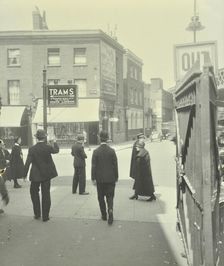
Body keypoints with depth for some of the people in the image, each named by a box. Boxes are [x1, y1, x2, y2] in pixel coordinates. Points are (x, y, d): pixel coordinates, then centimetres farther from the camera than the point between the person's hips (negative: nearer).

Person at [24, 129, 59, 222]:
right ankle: (45, 216, 14)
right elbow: (56, 150, 8)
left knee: (34, 192, 20)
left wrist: (25, 174, -3)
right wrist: (54, 142, 25)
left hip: (35, 175, 0)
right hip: (46, 174, 0)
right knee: (46, 194, 8)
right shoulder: (48, 147, -12)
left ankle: (37, 214, 24)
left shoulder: (32, 149, -11)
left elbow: (27, 163, -10)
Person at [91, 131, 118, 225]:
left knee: (101, 197, 13)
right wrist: (116, 177, 7)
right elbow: (115, 165, -2)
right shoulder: (112, 151, -6)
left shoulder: (96, 151, -9)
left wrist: (93, 178, -1)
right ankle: (110, 210, -15)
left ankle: (104, 215, 20)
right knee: (110, 196, 9)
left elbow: (94, 166, -8)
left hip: (100, 179, 0)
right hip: (110, 178, 1)